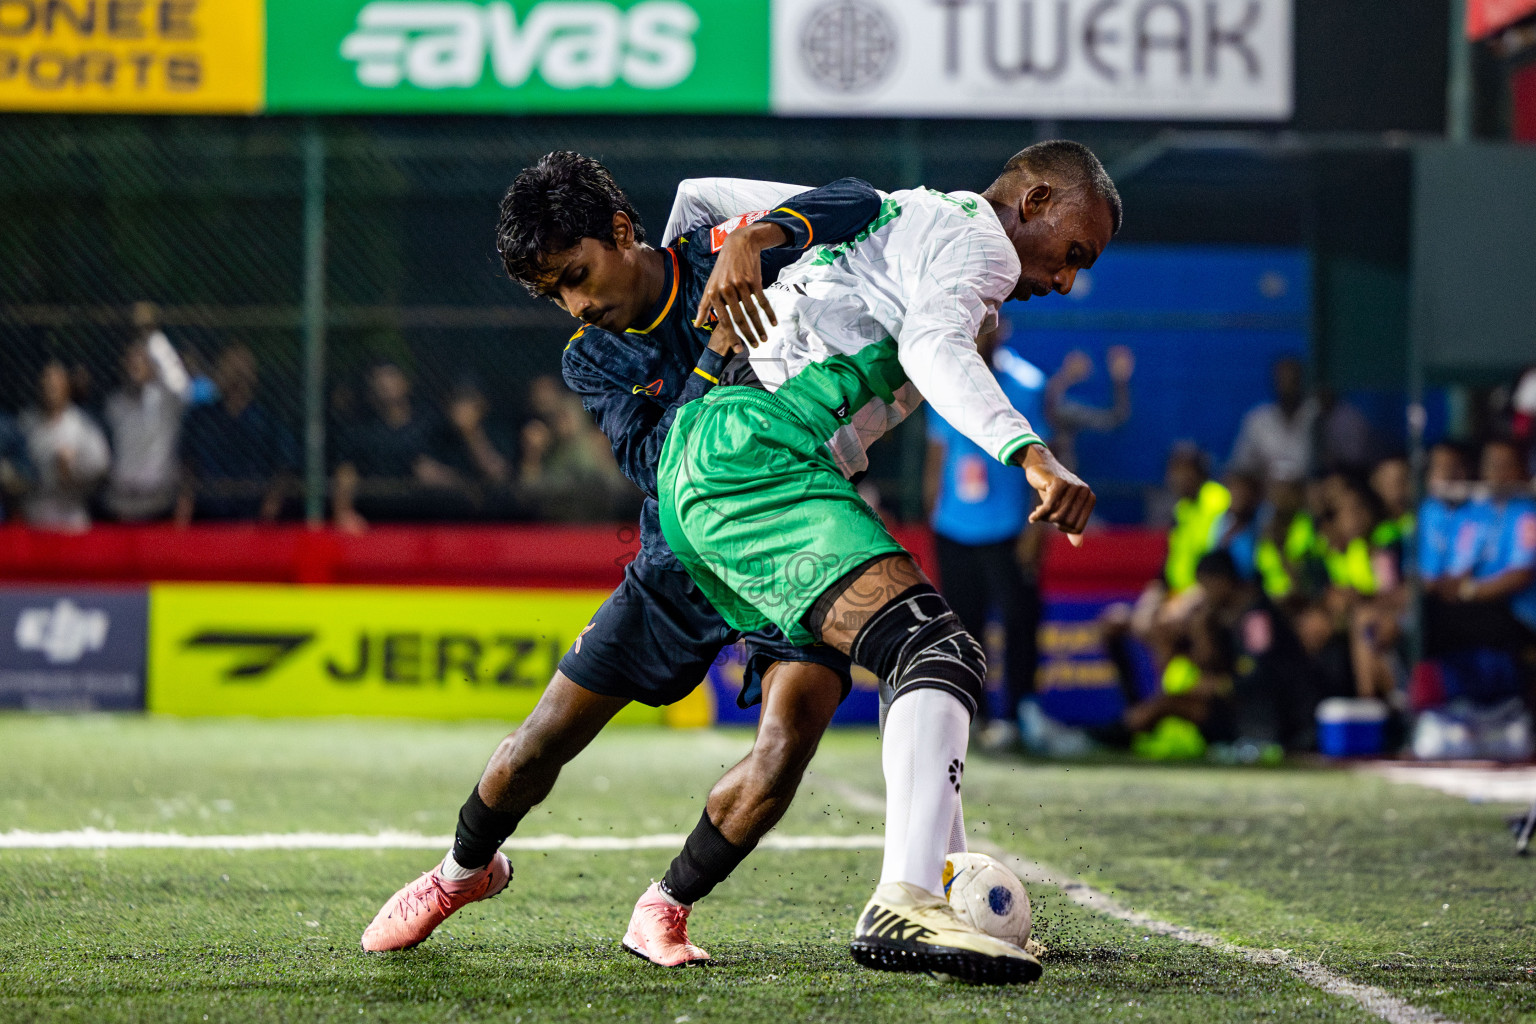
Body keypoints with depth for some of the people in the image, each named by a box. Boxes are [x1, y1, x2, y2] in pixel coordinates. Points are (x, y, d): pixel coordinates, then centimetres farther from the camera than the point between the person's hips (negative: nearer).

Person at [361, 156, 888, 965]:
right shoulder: (591, 360, -1)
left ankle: (665, 910, -4)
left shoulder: (721, 262, -11)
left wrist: (756, 236, -36)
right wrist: (718, 355, -29)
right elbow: (653, 465, -17)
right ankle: (466, 868, 36)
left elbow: (858, 202, -20)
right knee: (544, 740, 5)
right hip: (684, 558, 3)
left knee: (786, 745, -26)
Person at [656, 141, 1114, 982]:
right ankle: (905, 906, -40)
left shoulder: (894, 217, 30)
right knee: (938, 653, -23)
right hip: (757, 453, -10)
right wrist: (1033, 457, -30)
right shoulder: (976, 238, 1)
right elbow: (933, 348, -19)